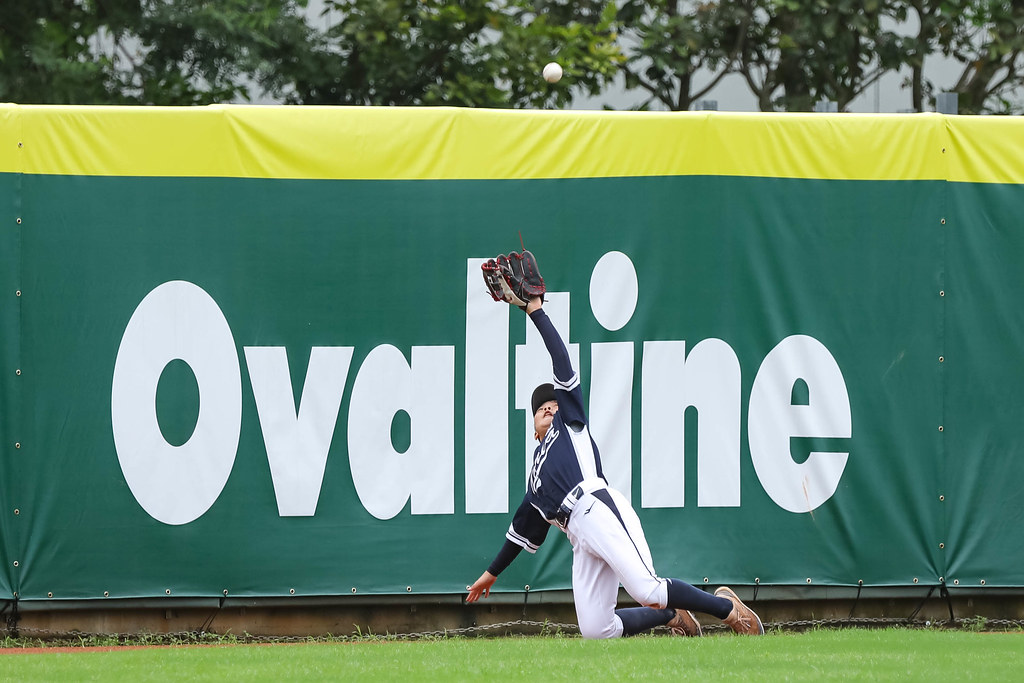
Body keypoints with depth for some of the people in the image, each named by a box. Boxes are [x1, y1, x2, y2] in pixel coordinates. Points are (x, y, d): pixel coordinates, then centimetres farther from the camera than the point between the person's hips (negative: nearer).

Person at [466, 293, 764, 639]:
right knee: (595, 630, -10)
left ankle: (726, 607, -7)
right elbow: (523, 528, 40)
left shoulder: (570, 423, 23)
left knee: (648, 592, -25)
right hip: (579, 532, 6)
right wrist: (492, 573, 41)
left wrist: (536, 312, 20)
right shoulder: (539, 461, 37)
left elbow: (562, 362, 16)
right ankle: (673, 615, 13)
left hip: (598, 507, -6)